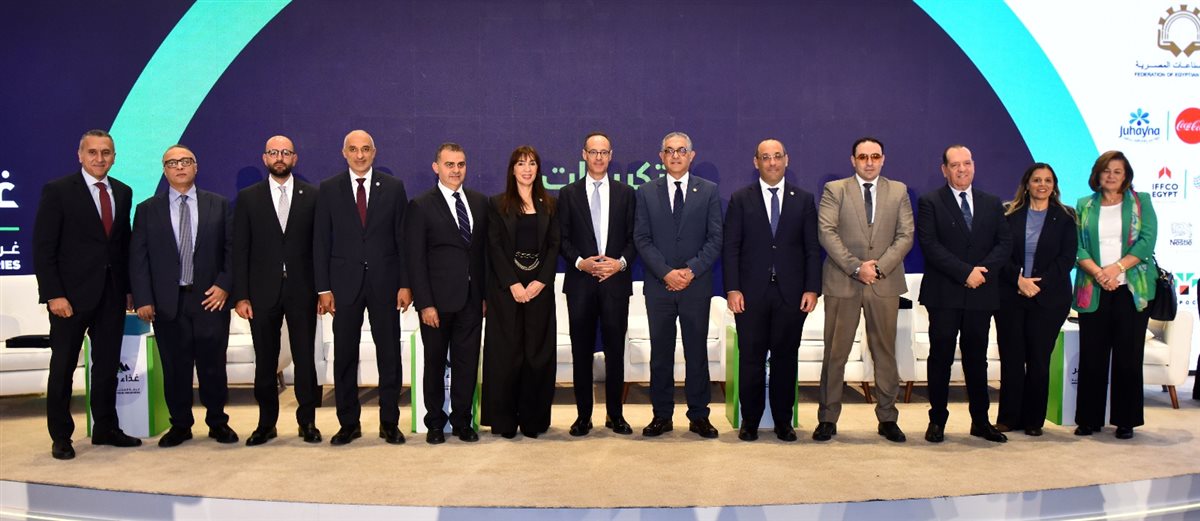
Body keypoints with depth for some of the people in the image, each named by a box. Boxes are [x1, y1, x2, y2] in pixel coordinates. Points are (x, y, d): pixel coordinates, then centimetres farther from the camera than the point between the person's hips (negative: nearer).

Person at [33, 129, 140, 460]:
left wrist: (129, 287, 5)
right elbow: (43, 248, -8)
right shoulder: (57, 191, -5)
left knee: (108, 364, 11)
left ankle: (106, 428, 23)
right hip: (71, 295, -4)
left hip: (112, 294, 5)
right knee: (63, 368, 6)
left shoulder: (123, 193, 10)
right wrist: (53, 294, -14)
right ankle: (60, 436, 16)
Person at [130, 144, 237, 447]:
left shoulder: (219, 205, 8)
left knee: (213, 365, 4)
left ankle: (218, 422, 18)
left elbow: (232, 249, 5)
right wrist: (143, 299, -4)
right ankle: (180, 425, 20)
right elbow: (137, 257, 4)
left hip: (211, 298, 0)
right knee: (175, 368, 6)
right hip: (167, 302, 1)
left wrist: (224, 285, -7)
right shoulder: (147, 210, 7)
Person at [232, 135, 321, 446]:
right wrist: (240, 295, -3)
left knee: (305, 359, 2)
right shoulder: (248, 198, 6)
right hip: (263, 291, 1)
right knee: (265, 361, 8)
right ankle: (266, 423, 18)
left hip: (302, 290, -1)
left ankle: (308, 421, 14)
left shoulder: (312, 196, 5)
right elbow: (240, 250, 3)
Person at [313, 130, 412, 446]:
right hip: (344, 282, 0)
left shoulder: (393, 187, 4)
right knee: (344, 355, 5)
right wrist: (323, 288, -4)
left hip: (385, 281, 0)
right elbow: (321, 241, 3)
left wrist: (405, 284, -4)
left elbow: (403, 238, 3)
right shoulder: (328, 189, 5)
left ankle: (389, 423, 15)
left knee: (389, 354, 4)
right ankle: (349, 423, 17)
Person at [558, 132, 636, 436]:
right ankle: (583, 416, 13)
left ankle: (615, 415, 14)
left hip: (616, 281, 0)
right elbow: (562, 238, 4)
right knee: (582, 351, 4)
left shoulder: (625, 193, 9)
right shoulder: (569, 194, 7)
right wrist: (580, 261, -11)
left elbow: (634, 237, 7)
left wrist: (621, 262, -9)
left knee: (615, 350, 4)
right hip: (580, 282, 0)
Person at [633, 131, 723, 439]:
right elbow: (642, 239, 0)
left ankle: (699, 416, 14)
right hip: (658, 286, 1)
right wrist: (666, 272, -12)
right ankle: (662, 415, 15)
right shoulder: (646, 193, 7)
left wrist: (691, 270, -12)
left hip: (696, 286, -1)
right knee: (660, 353, 6)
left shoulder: (708, 191, 5)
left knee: (696, 353, 5)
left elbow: (715, 238, 0)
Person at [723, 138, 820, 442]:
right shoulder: (740, 199, 6)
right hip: (751, 293, -1)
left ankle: (783, 422, 17)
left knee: (785, 358, 7)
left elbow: (812, 249, 6)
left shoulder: (803, 200, 9)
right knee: (751, 358, 3)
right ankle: (750, 422, 14)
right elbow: (731, 248, 1)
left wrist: (812, 289, -3)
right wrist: (732, 289, -7)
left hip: (791, 293, 1)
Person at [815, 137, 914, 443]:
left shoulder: (898, 191, 11)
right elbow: (827, 233, -6)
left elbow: (905, 236, 3)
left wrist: (879, 266, -11)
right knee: (835, 354, 2)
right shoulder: (834, 190, 5)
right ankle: (827, 418, 10)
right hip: (842, 283, -2)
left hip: (885, 284, 2)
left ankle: (887, 419, 17)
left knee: (885, 353, 7)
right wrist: (856, 267, -14)